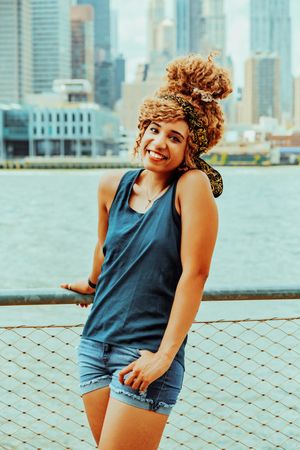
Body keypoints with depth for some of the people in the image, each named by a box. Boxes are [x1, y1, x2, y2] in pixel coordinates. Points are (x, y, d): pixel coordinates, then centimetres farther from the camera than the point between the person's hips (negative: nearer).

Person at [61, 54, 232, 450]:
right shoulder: (112, 185, 4)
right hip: (95, 343, 6)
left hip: (147, 354, -6)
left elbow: (195, 273, -17)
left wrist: (164, 355, -18)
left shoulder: (192, 185, -12)